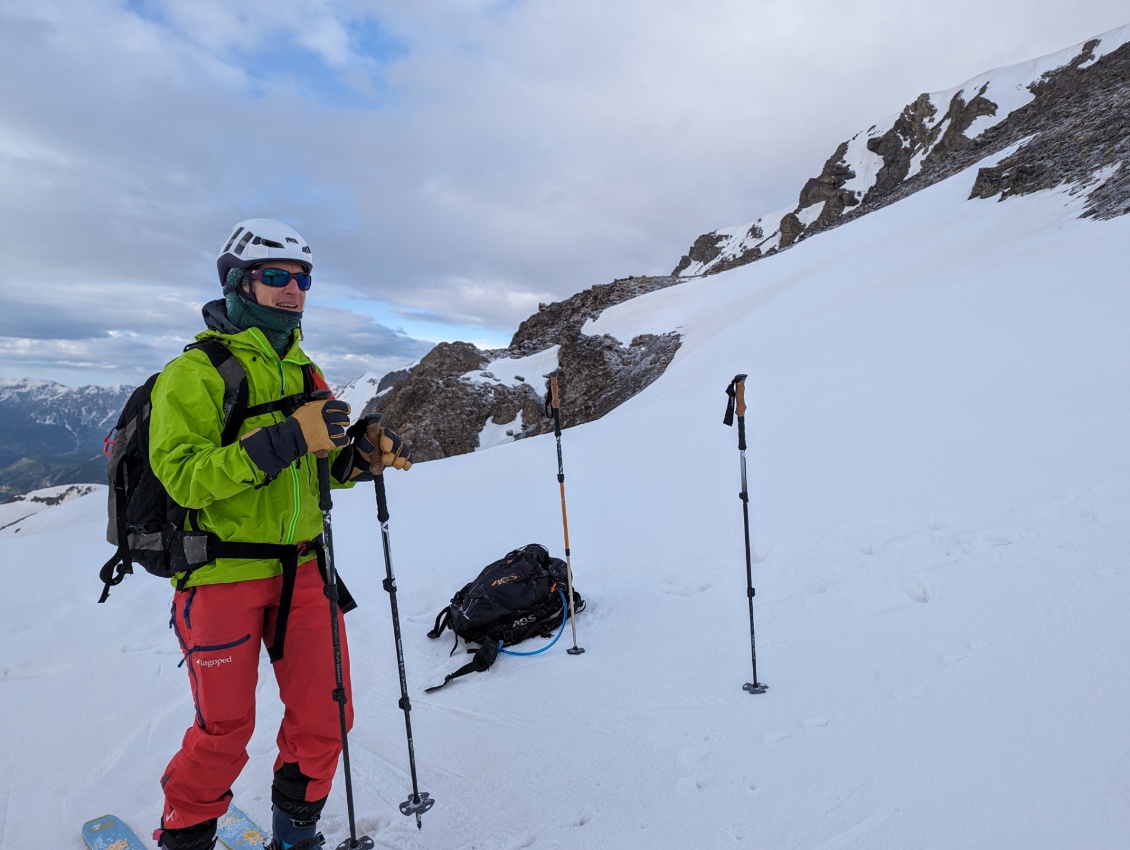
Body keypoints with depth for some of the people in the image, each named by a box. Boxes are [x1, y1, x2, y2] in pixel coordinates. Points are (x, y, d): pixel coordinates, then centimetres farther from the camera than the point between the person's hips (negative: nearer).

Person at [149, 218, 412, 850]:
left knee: (325, 717, 9)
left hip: (302, 570, 6)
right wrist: (285, 439, -28)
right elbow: (182, 475, -19)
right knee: (226, 729, 8)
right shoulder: (196, 371, -8)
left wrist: (365, 452, -5)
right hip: (224, 577, -5)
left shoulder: (305, 372, 12)